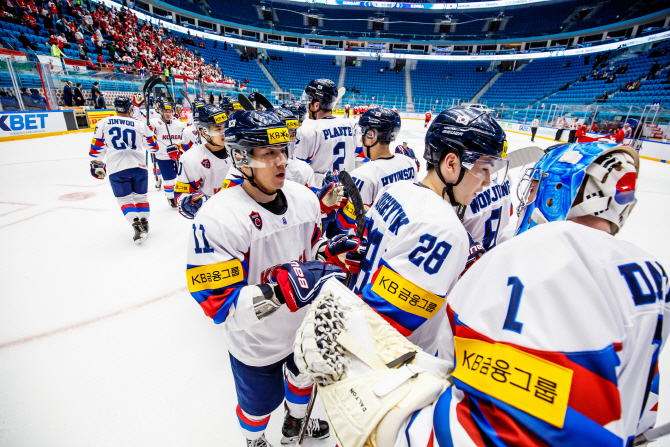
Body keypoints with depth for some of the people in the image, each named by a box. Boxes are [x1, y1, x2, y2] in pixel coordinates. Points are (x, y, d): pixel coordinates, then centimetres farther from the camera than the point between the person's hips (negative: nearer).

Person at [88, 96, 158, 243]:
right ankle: (144, 223, 20)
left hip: (117, 170, -1)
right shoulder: (139, 124, 7)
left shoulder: (103, 123, 7)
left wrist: (96, 164, 22)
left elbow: (97, 147, 8)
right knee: (140, 196, 17)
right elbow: (152, 144, 18)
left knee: (124, 199, 7)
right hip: (138, 166, 1)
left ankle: (137, 226, -7)